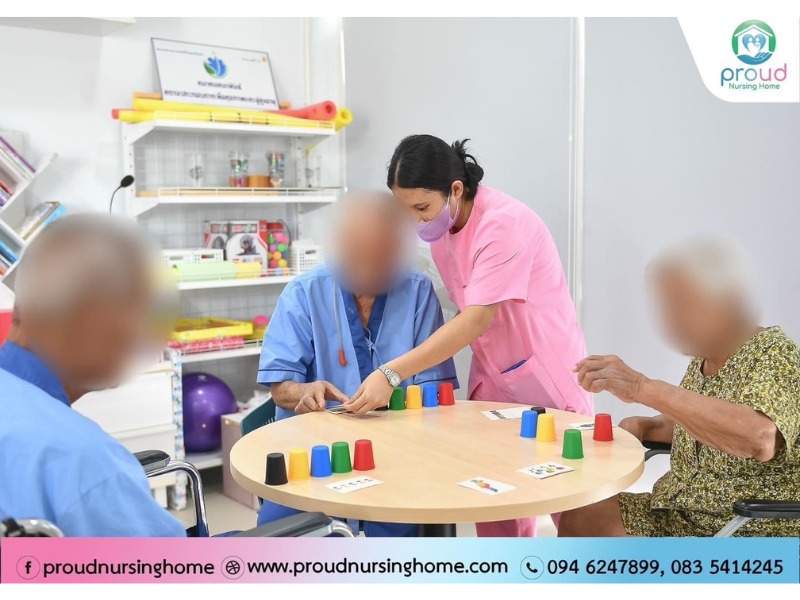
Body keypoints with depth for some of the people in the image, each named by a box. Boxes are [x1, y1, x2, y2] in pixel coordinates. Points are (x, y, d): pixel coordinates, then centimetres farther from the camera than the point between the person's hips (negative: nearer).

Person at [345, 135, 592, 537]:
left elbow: (477, 319, -32)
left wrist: (391, 374, -36)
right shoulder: (440, 230, -1)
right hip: (493, 381, 7)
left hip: (548, 381, -6)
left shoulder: (503, 224, -26)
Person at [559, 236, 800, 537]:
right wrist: (645, 426, 0)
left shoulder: (775, 353, -18)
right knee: (574, 516, -4)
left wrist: (644, 388, -38)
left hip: (754, 528, -7)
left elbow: (760, 439, -38)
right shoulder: (704, 355, 5)